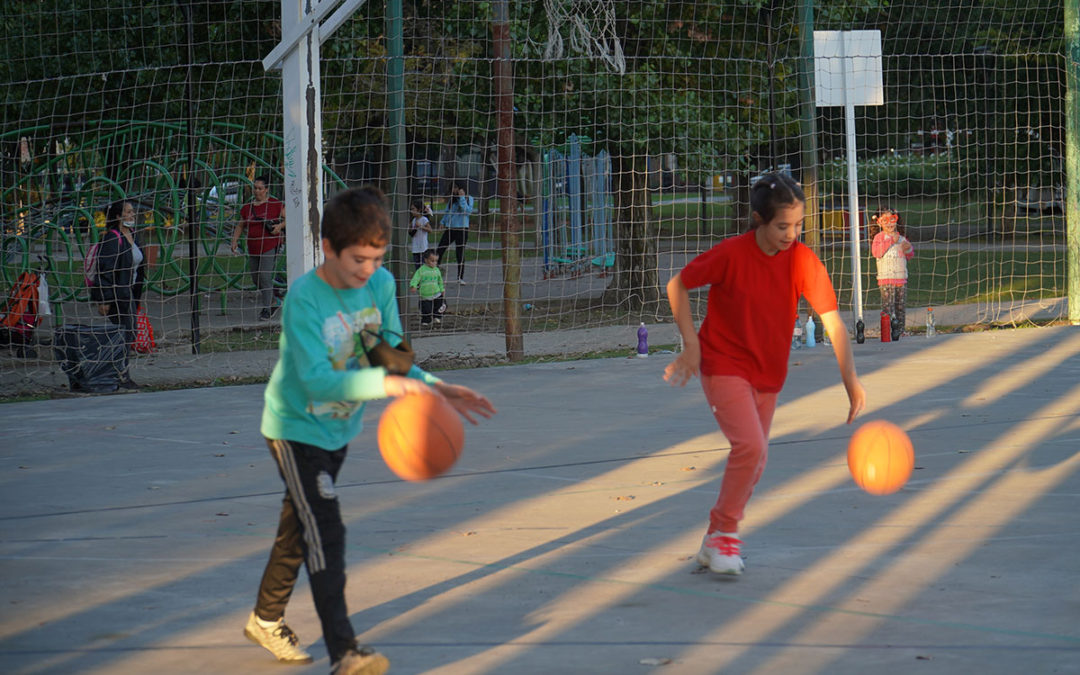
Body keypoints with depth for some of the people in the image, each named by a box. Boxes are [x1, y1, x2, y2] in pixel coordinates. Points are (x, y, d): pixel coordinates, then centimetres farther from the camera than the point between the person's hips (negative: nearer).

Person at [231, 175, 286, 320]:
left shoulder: (275, 204, -3)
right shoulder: (247, 207, 10)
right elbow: (240, 225, 18)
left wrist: (280, 225, -15)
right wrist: (235, 240, 6)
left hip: (270, 246, -6)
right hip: (253, 248, 6)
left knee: (265, 276, -14)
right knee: (256, 279, 11)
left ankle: (267, 309, -4)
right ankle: (273, 303, 31)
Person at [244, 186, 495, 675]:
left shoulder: (381, 285, -8)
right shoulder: (304, 298, -27)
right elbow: (317, 380, -34)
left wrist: (435, 389, -20)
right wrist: (384, 383, -44)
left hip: (339, 428, 7)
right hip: (295, 428, -7)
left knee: (299, 526, 20)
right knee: (325, 532, -17)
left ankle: (265, 619, 39)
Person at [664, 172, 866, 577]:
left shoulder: (803, 261, -13)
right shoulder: (731, 255, -20)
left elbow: (832, 320, -16)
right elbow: (677, 285, -7)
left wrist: (850, 376, -26)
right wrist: (691, 342, -12)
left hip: (768, 373, 5)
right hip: (723, 365, -5)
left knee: (755, 460, 13)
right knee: (750, 446, -22)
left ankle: (717, 540, 31)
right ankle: (723, 534, -5)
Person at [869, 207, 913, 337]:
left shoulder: (901, 238, 14)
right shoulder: (879, 237, -1)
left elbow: (909, 256, 23)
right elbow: (876, 252, -18)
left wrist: (908, 249, -1)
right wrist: (891, 240, -19)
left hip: (901, 277, 5)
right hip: (886, 278, -5)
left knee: (901, 306, 8)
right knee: (887, 306, -10)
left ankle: (900, 330, 16)